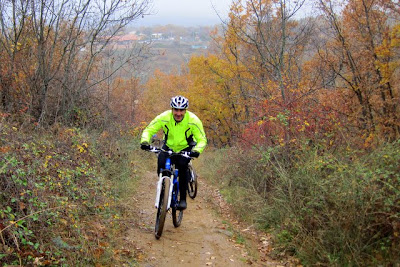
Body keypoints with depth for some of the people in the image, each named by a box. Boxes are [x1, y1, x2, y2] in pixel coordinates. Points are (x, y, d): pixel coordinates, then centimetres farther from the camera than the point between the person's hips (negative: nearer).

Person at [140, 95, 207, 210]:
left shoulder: (193, 120, -24)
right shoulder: (164, 117, -22)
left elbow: (202, 139, -20)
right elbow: (148, 130, -15)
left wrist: (197, 150, -41)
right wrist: (145, 142, -36)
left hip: (186, 148, -1)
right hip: (168, 147, 2)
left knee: (182, 166, -29)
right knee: (161, 164, -24)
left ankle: (183, 199, -16)